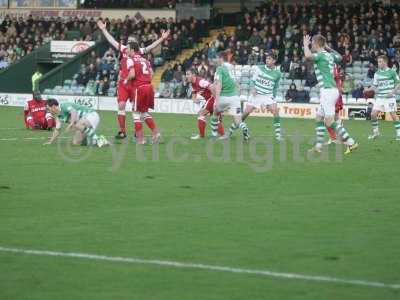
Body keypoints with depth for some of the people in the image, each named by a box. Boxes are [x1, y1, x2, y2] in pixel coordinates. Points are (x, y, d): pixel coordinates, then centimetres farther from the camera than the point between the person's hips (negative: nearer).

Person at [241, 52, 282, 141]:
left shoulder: (277, 73, 0)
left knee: (275, 111, -20)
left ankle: (278, 134, -13)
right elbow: (253, 80, 4)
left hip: (268, 95, 0)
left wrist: (273, 96, 4)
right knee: (246, 112, -6)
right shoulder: (260, 68, -2)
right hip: (256, 94, 0)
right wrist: (252, 88, -13)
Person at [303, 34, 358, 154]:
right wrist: (328, 48, 36)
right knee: (319, 118, 15)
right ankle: (318, 146, 17)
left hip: (328, 90, -9)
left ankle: (351, 143, -13)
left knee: (329, 121, -10)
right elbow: (339, 57, 35)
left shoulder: (320, 55, -12)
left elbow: (308, 56, -33)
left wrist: (305, 44, -13)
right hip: (331, 90, 9)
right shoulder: (329, 55, 13)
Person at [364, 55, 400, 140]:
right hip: (379, 97, 5)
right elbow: (375, 86, 14)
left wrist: (393, 91, -15)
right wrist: (368, 89, -4)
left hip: (389, 97, -5)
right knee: (373, 114, -4)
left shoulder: (392, 72, -5)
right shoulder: (377, 73, 9)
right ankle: (375, 132, 11)